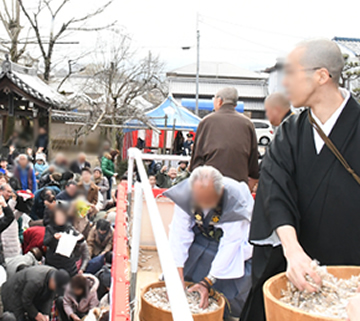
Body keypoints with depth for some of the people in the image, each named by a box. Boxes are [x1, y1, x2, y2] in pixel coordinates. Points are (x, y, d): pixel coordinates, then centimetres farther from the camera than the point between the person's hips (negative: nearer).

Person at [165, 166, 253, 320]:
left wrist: (207, 282, -31)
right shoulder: (184, 192, -29)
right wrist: (178, 274, -29)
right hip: (200, 236, 3)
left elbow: (230, 245, -31)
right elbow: (179, 233, -26)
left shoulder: (237, 200, -35)